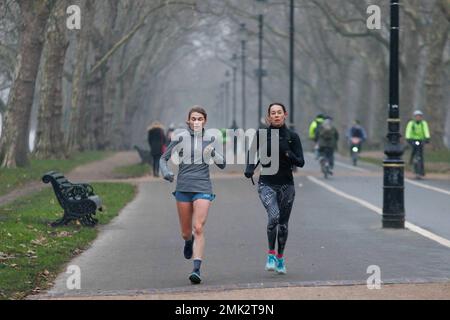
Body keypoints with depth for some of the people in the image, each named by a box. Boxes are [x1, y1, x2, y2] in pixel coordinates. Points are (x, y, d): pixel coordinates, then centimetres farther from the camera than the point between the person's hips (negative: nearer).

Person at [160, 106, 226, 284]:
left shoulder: (210, 139, 4)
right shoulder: (180, 138, -1)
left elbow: (222, 165, 8)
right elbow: (164, 158, 7)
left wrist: (214, 154, -12)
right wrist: (165, 172, -13)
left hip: (202, 189, -1)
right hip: (183, 188, 1)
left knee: (198, 228, -17)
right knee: (186, 233, 10)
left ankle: (197, 270, -19)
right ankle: (188, 242, 48)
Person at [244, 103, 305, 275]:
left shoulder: (292, 137, -1)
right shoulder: (261, 135, -1)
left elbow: (301, 162, -4)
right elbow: (253, 153, 13)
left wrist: (288, 154, -23)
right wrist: (249, 169, -6)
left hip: (286, 184, 1)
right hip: (267, 184, -1)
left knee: (283, 223, 8)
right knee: (274, 216, -24)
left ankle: (280, 258, 28)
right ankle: (271, 253, -8)